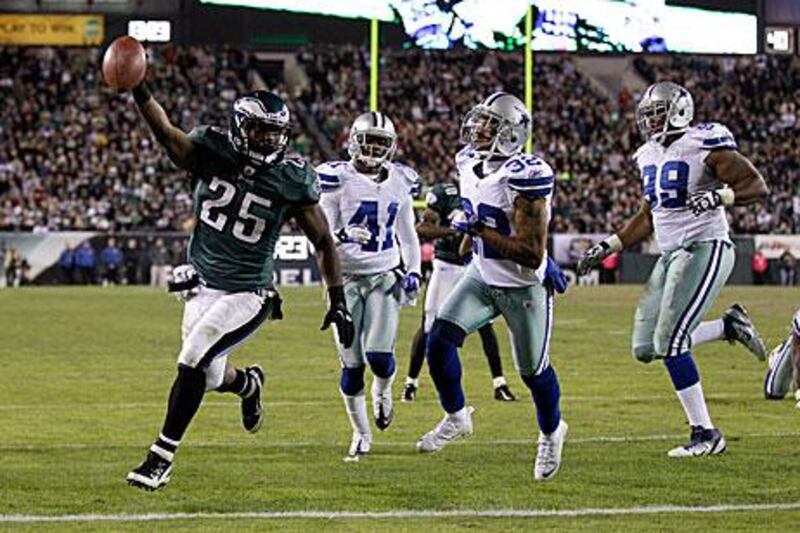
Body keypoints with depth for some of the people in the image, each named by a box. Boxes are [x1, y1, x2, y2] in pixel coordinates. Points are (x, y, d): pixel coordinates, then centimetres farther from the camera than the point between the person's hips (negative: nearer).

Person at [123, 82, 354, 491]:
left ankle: (161, 458, -7)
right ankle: (249, 385, 51)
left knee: (193, 363, -18)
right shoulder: (212, 153, -8)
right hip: (203, 286, 4)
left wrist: (337, 302, -2)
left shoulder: (291, 181, -11)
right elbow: (167, 135, -27)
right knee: (211, 377, 12)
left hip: (247, 295, -3)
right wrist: (139, 93, -46)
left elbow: (323, 242, 0)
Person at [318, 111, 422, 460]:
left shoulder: (398, 183, 6)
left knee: (379, 356, -14)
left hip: (385, 277, 2)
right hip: (346, 278, -2)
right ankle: (361, 433, 19)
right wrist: (342, 236, -29)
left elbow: (407, 235, 16)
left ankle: (383, 391, 22)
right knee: (352, 364, 0)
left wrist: (413, 272, 2)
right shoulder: (337, 179, -7)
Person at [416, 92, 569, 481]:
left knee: (533, 371, 7)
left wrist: (480, 231, -32)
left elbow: (532, 254, -29)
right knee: (439, 340, -9)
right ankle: (456, 418, 13)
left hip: (524, 286, -6)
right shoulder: (469, 163, -4)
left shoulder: (526, 177, -28)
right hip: (482, 276, 6)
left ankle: (551, 433, 35)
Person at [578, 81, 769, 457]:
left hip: (705, 249, -9)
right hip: (671, 255, 9)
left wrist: (718, 196, -29)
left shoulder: (704, 145, -12)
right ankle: (729, 325, 20)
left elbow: (756, 186, -13)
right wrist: (607, 247, 17)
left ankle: (705, 433, -7)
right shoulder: (650, 155, 13)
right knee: (645, 349, 3)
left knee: (669, 342, -17)